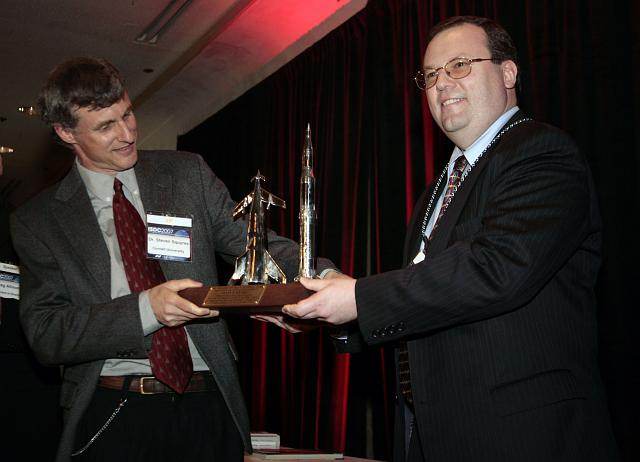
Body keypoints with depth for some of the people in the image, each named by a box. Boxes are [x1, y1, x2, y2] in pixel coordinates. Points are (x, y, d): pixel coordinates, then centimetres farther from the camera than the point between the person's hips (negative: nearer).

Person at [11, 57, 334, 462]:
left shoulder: (189, 173, 5)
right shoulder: (39, 220, 0)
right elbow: (45, 333, -7)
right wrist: (147, 309, -21)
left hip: (208, 409, 2)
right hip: (112, 415, -1)